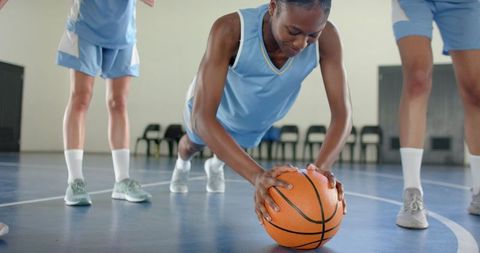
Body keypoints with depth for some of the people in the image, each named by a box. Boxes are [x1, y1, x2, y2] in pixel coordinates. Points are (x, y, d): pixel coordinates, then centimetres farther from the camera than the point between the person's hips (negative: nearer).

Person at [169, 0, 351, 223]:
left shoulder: (327, 37, -38)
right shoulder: (230, 30, -47)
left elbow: (342, 112, -38)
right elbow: (202, 116, -52)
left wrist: (322, 167, -58)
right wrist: (257, 175, -64)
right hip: (214, 110, -2)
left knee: (234, 148, 33)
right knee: (194, 144, 31)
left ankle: (216, 165, 70)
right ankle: (182, 164, 69)